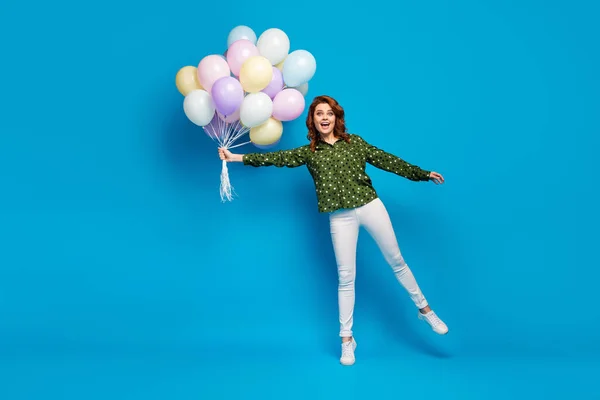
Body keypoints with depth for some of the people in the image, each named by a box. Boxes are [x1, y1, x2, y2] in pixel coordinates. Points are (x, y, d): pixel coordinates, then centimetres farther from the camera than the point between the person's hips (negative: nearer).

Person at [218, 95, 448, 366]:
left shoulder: (354, 142, 6)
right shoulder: (308, 152, 6)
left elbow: (386, 160, 7)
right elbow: (276, 158, -1)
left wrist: (423, 174, 6)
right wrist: (236, 157, -8)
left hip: (370, 206, 0)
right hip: (341, 218, 0)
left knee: (396, 261, 10)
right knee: (346, 277, 3)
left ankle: (425, 309, 30)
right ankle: (347, 339, 14)